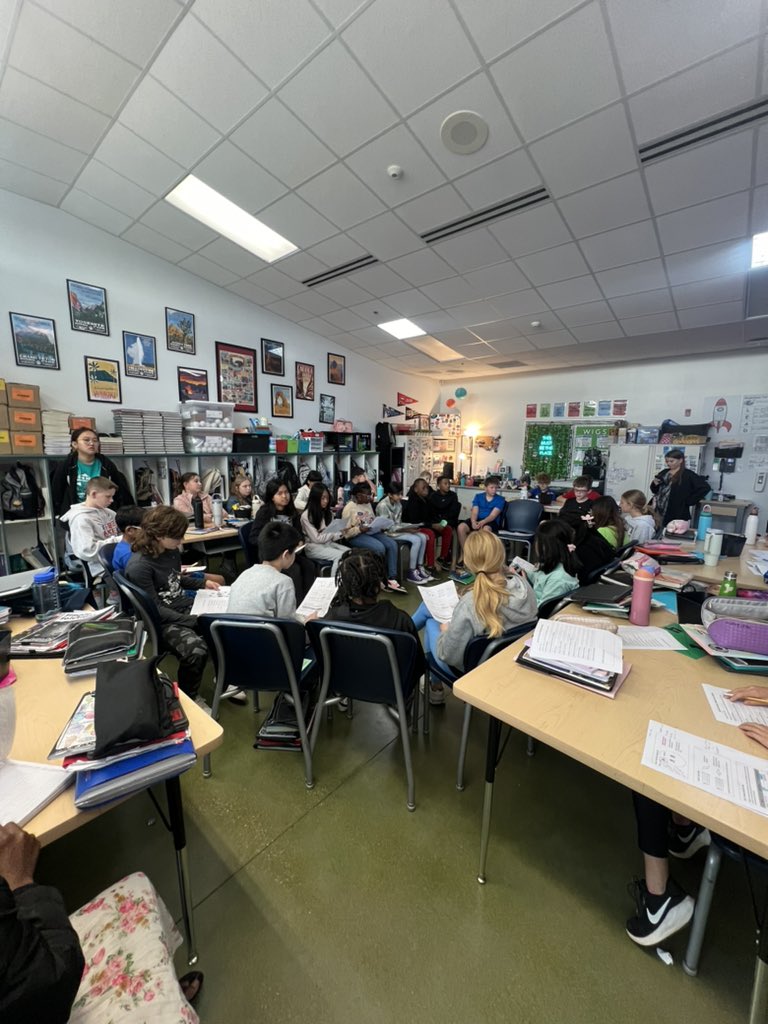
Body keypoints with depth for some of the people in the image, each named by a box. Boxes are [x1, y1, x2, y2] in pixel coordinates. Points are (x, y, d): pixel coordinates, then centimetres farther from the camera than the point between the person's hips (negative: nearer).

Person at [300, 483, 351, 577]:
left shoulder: (328, 512, 11)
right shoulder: (306, 516, -12)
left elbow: (331, 533, 9)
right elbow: (316, 538, -13)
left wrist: (341, 533, -14)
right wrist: (336, 534, -13)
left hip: (328, 543, 6)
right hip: (313, 546, -6)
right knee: (341, 556, -29)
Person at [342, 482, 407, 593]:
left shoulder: (368, 504, 15)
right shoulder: (349, 508, -7)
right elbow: (346, 532, -11)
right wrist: (359, 529, -26)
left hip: (371, 532, 7)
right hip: (356, 536, -7)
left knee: (392, 544, -19)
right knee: (379, 547, -31)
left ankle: (392, 579, -19)